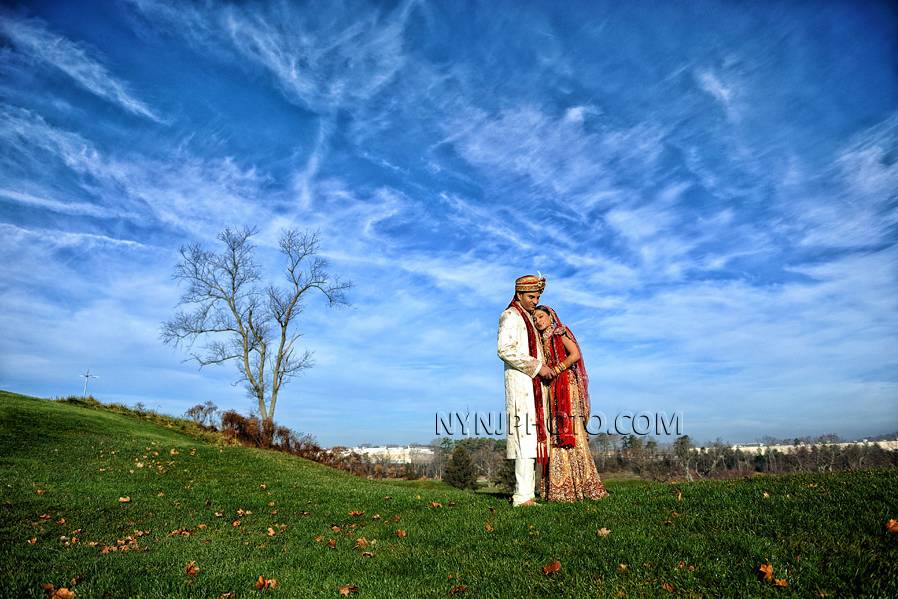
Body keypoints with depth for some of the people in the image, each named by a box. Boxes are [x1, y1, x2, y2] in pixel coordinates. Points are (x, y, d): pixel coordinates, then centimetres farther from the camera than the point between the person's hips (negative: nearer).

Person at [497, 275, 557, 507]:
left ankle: (524, 493, 10)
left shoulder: (527, 318, 25)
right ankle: (523, 496, -13)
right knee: (526, 437, -14)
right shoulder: (510, 316, -5)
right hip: (521, 384, -9)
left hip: (534, 385, 9)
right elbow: (505, 350, -18)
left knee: (533, 437, 6)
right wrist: (537, 366, -17)